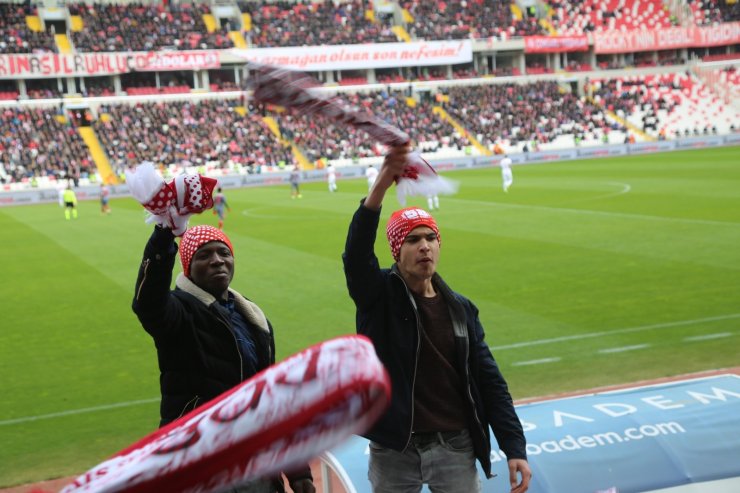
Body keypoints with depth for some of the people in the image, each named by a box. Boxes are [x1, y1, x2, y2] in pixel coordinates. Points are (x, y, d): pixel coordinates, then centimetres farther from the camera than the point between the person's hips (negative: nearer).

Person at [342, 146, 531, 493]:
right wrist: (381, 185, -42)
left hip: (454, 448, 2)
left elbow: (489, 380, 5)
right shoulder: (378, 296, -5)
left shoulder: (460, 308, 5)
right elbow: (356, 253, -27)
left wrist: (514, 448, -3)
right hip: (393, 451, -2)